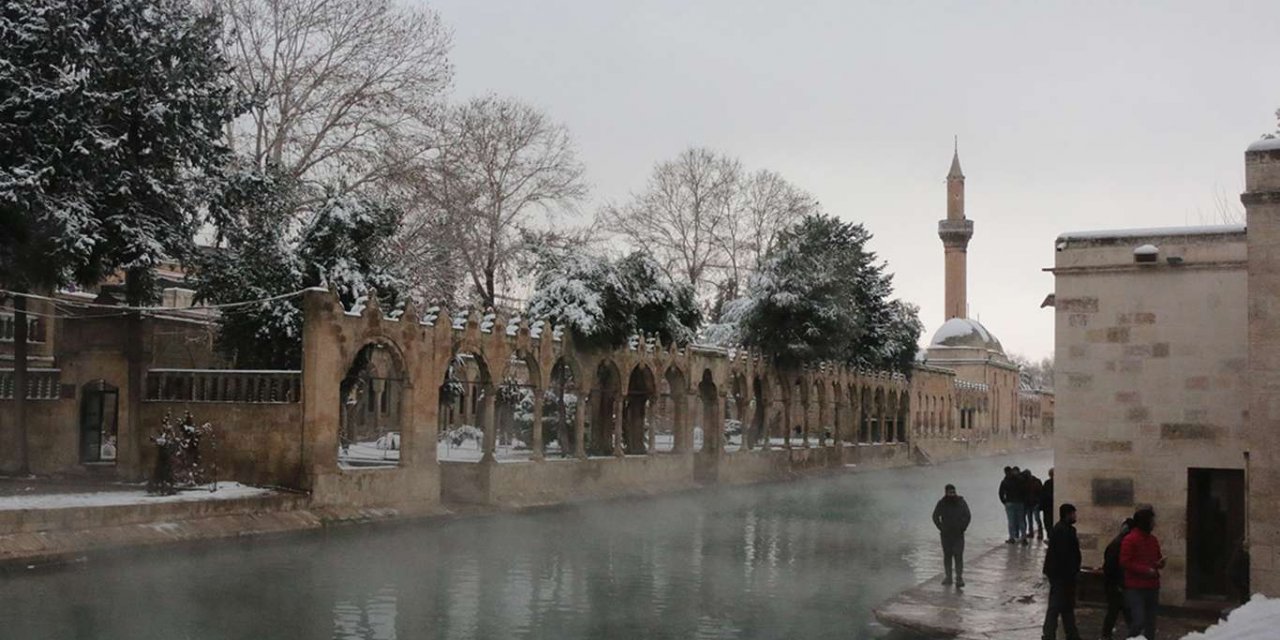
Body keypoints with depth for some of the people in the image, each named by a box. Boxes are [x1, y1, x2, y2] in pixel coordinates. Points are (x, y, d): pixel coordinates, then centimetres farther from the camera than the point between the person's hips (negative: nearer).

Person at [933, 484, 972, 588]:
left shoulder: (961, 502, -5)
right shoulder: (941, 504, -3)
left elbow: (967, 516, 2)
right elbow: (935, 517, 7)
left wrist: (962, 528, -2)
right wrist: (941, 528, 1)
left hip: (958, 534, -2)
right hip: (946, 535, 2)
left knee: (958, 555, -8)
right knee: (947, 555, 9)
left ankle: (959, 578, -9)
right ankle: (948, 577, 18)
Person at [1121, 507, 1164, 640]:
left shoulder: (1153, 540, 13)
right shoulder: (1130, 539, -9)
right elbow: (1125, 562, -14)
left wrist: (1160, 563, 1)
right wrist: (1146, 570, -19)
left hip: (1152, 587, 7)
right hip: (1135, 589, -7)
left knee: (1150, 622, 10)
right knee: (1139, 621, -15)